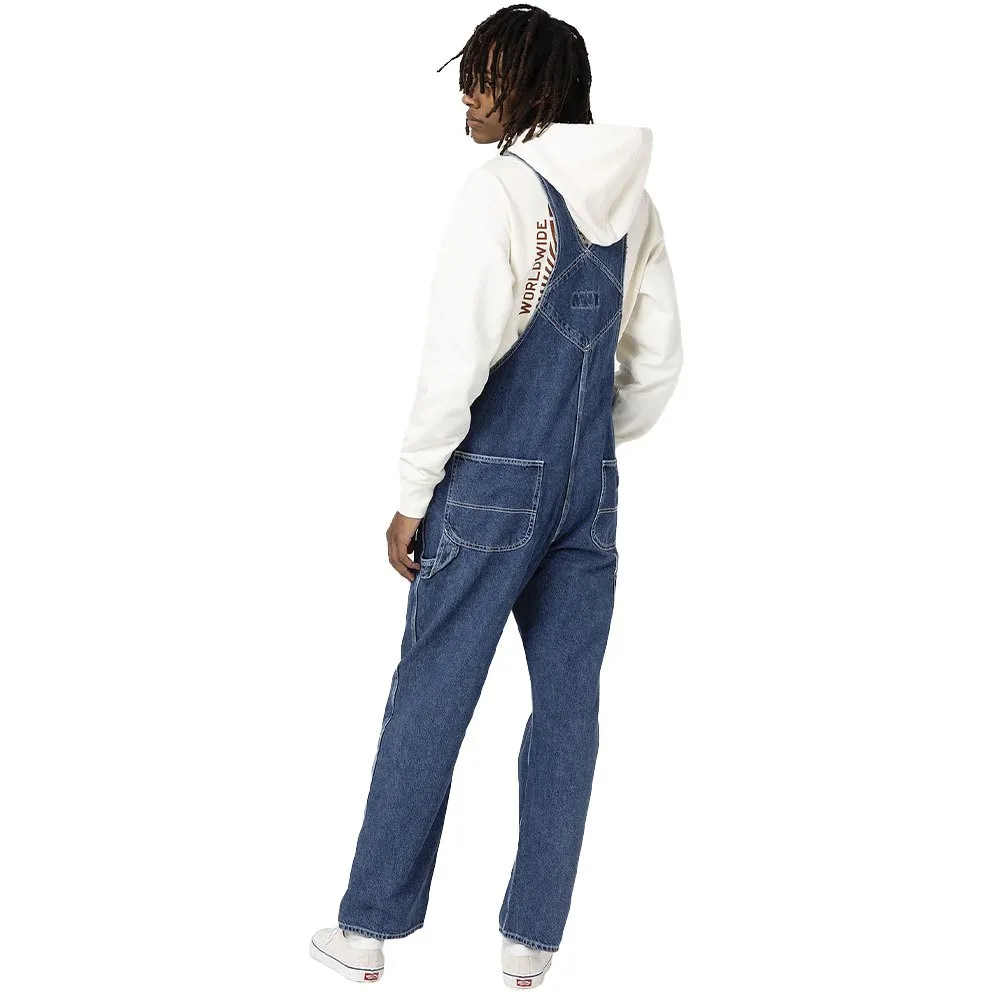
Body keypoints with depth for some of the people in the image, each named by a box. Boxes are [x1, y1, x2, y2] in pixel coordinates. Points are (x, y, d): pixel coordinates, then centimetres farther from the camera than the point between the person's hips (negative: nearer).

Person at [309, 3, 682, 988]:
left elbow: (457, 360, -16)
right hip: (590, 493, 5)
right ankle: (532, 939, 19)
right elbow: (657, 361, 10)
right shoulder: (634, 202, 6)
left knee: (428, 698, 5)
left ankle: (368, 928, 16)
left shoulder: (498, 191, -13)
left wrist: (415, 492, -8)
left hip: (494, 482, -5)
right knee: (568, 708, 10)